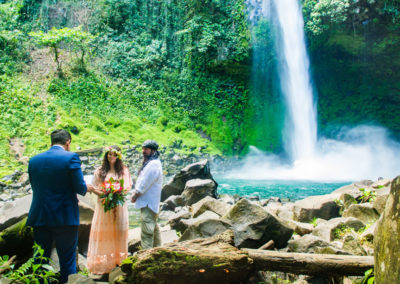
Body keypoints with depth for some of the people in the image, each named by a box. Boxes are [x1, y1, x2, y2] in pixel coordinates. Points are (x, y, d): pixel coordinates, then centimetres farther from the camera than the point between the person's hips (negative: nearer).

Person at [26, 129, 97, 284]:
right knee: (67, 261, 6)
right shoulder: (71, 157, -9)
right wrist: (87, 188, 13)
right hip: (65, 218, -4)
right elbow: (80, 188, -10)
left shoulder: (34, 160, 6)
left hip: (39, 218, 4)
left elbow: (35, 187, 13)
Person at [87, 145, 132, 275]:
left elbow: (128, 186, 4)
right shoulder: (100, 171, 9)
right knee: (103, 232, -3)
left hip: (119, 204, 0)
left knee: (118, 231, 0)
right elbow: (95, 187, 8)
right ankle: (102, 263, 0)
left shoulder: (123, 170, 8)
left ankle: (118, 261, 7)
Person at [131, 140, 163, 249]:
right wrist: (136, 193, 4)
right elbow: (141, 180, 17)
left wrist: (135, 195, -7)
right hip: (148, 202, 11)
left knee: (147, 230, -11)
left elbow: (144, 184, -19)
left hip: (148, 203, -11)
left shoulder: (153, 165, -19)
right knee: (154, 227, 21)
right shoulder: (148, 162, 16)